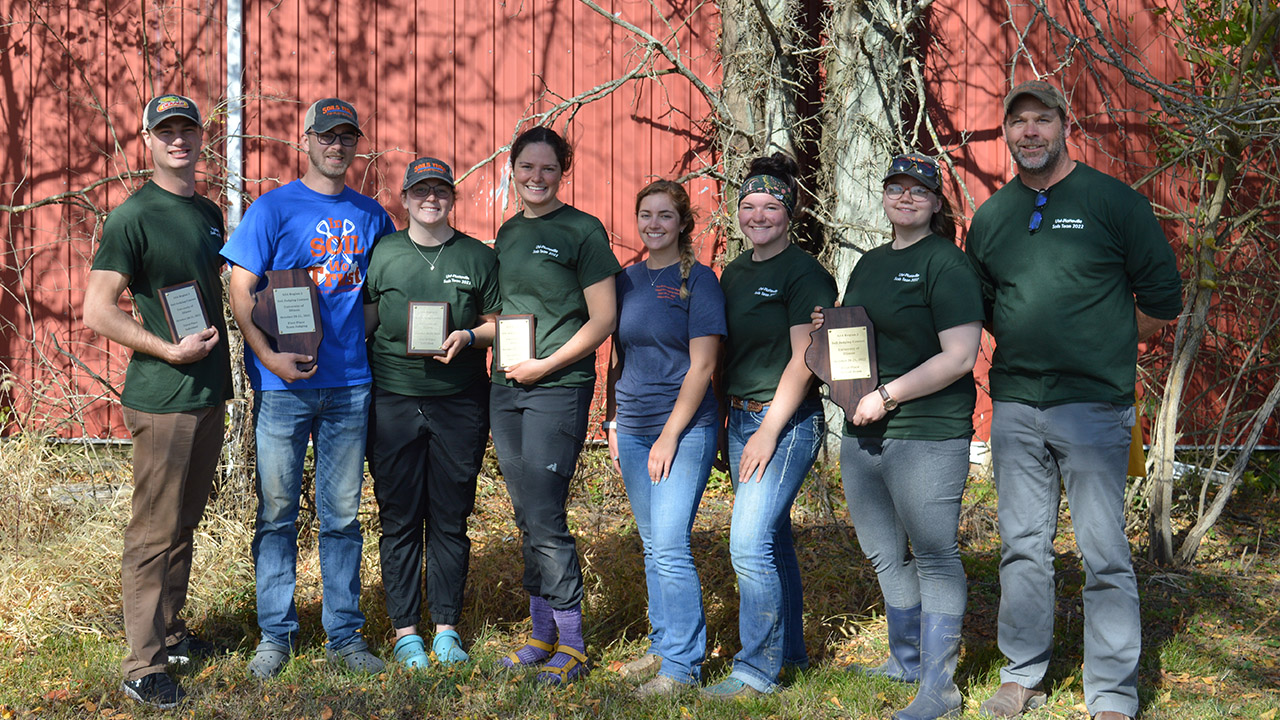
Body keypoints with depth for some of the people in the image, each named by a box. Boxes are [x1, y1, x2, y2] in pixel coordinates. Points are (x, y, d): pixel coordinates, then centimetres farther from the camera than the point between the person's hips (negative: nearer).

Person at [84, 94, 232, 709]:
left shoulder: (209, 215, 12)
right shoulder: (133, 217, -11)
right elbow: (96, 313, -15)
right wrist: (170, 350, -17)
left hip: (208, 394, 7)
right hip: (162, 398, -7)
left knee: (184, 522, 17)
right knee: (155, 531, -3)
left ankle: (170, 634, 30)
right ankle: (142, 666, 5)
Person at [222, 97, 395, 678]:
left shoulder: (371, 215, 11)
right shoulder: (274, 208, -1)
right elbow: (240, 290, -4)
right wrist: (268, 355, -16)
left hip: (350, 383, 3)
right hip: (283, 384, -3)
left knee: (342, 514, 8)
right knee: (278, 511, 3)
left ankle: (344, 635, 16)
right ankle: (276, 634, 14)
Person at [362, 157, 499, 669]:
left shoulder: (479, 257, 8)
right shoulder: (382, 254, 8)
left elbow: (499, 323, 11)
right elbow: (362, 325, 9)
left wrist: (469, 337, -9)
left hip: (460, 402, 0)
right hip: (393, 400, 0)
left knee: (450, 519, 5)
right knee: (399, 519, 3)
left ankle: (447, 627, 16)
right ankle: (405, 631, 13)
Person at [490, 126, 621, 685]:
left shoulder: (583, 231, -5)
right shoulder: (507, 233, 15)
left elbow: (604, 318, -8)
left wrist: (546, 365, -14)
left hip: (559, 387, -6)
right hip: (506, 386, 7)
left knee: (545, 517, -9)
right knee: (525, 516, 10)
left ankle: (572, 644, 2)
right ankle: (542, 634, 20)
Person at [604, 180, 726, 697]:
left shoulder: (698, 280, -6)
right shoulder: (627, 280, 11)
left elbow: (702, 366, -11)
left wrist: (670, 436, -14)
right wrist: (613, 423, 11)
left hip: (685, 427, -6)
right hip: (633, 430, 6)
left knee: (670, 547, -10)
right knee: (653, 546, 13)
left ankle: (682, 664, -3)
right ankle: (662, 646, 23)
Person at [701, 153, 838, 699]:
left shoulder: (804, 274, -10)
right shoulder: (735, 272, 14)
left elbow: (803, 360, -15)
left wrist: (769, 430, -17)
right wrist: (735, 421, 8)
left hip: (787, 421, -8)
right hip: (739, 416, 8)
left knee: (750, 542, -13)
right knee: (772, 538, 16)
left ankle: (757, 670, -3)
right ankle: (790, 651, 28)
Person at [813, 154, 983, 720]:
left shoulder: (946, 264, -8)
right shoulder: (869, 264, 16)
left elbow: (959, 358, -16)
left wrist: (886, 396, -17)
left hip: (927, 435, -8)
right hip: (861, 436, 8)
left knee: (934, 556, -3)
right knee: (885, 556, 17)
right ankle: (907, 661, 33)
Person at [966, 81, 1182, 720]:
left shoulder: (1113, 201, -2)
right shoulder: (990, 216, 10)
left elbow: (1162, 296, 1)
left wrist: (1104, 347, 3)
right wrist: (1026, 347, 12)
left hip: (1092, 404, -4)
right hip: (1013, 404, 4)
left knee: (1104, 553, -3)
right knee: (1022, 546, 11)